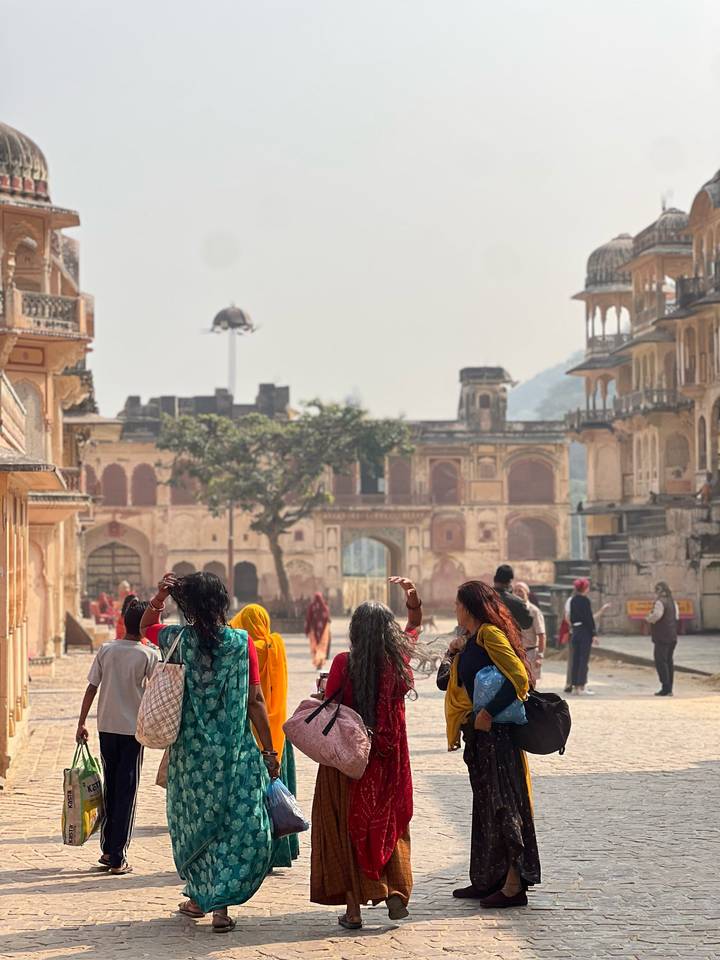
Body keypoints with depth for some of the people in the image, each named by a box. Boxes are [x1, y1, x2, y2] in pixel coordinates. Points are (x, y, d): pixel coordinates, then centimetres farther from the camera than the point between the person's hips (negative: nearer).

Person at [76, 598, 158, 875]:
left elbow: (91, 688, 1)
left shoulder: (106, 649, 0)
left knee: (110, 789, 16)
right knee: (127, 792, 2)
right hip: (133, 728, -3)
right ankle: (118, 858, 1)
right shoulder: (148, 655, -8)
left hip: (107, 727, 3)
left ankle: (107, 851, 18)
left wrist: (81, 723, 6)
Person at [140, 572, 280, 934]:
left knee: (195, 822, 17)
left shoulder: (177, 639, -4)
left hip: (191, 752, 2)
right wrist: (269, 751, 0)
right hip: (236, 752, -2)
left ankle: (199, 897, 27)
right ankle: (220, 904, -6)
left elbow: (145, 625, 19)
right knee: (238, 824, 3)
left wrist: (158, 597, 2)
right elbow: (255, 701, -6)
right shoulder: (242, 643, -7)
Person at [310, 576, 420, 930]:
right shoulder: (398, 660, -4)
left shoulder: (344, 663, -14)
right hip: (389, 758, 3)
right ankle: (396, 892, 7)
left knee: (348, 827, 8)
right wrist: (413, 596, 4)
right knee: (390, 824, 19)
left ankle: (353, 907, 7)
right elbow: (414, 624, 14)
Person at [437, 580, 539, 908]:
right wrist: (451, 653, 7)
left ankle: (514, 884, -3)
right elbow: (445, 682, 20)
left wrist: (489, 712, -22)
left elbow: (519, 677, -22)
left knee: (502, 805, -6)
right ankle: (489, 879, 20)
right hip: (478, 733, 10)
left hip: (496, 732, -10)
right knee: (485, 805, 13)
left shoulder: (489, 634, -12)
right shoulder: (470, 642, 18)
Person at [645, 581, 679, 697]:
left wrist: (648, 618, -6)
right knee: (669, 661, 13)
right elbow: (677, 616, 20)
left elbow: (656, 615, -26)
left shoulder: (660, 602, -15)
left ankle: (665, 688, -10)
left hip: (662, 636, -9)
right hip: (672, 635, 9)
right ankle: (669, 689, 15)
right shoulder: (673, 602, 13)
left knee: (661, 661, -5)